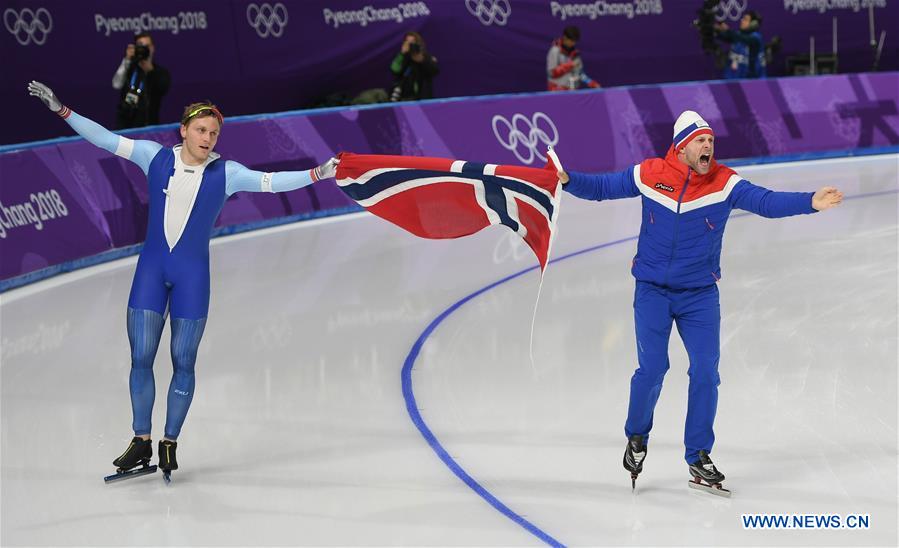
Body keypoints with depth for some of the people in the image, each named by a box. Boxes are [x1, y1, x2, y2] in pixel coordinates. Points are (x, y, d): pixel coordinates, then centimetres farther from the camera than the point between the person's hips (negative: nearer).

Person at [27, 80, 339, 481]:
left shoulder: (226, 173, -3)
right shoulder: (156, 157, -1)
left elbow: (271, 182, -9)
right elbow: (105, 139, 1)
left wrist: (318, 174, -21)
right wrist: (60, 109, -2)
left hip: (193, 275, -1)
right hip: (151, 269, 1)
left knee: (183, 362, 3)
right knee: (141, 358, 0)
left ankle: (170, 443, 16)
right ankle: (141, 441, 12)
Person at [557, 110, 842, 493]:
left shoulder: (724, 183, -10)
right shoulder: (649, 174, -7)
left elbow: (766, 202, -20)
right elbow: (602, 187, 5)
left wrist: (809, 202, -35)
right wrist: (568, 180, -10)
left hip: (700, 294, 1)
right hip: (652, 289, -1)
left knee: (705, 372, -3)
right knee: (652, 368, -8)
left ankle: (699, 457, 12)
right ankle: (637, 438, 19)